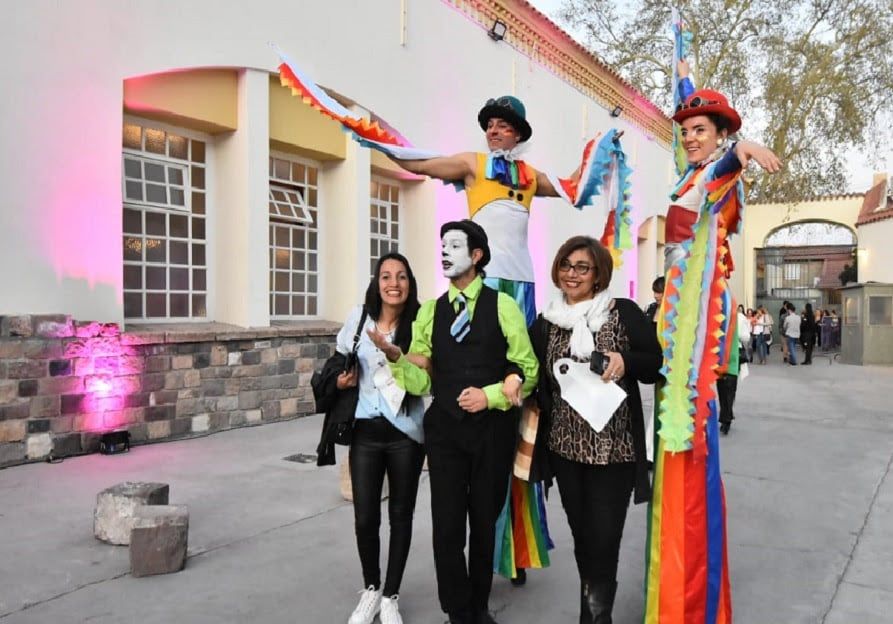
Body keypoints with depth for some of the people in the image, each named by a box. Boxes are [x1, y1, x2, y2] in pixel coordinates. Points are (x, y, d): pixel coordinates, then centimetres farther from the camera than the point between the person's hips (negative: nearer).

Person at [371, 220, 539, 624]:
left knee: (485, 522, 14)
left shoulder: (502, 306, -3)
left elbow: (528, 370, -1)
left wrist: (490, 395, -14)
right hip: (444, 429, 2)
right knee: (447, 526, 2)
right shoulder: (429, 312, 5)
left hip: (493, 428, -1)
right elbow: (421, 382, 2)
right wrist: (395, 356, -16)